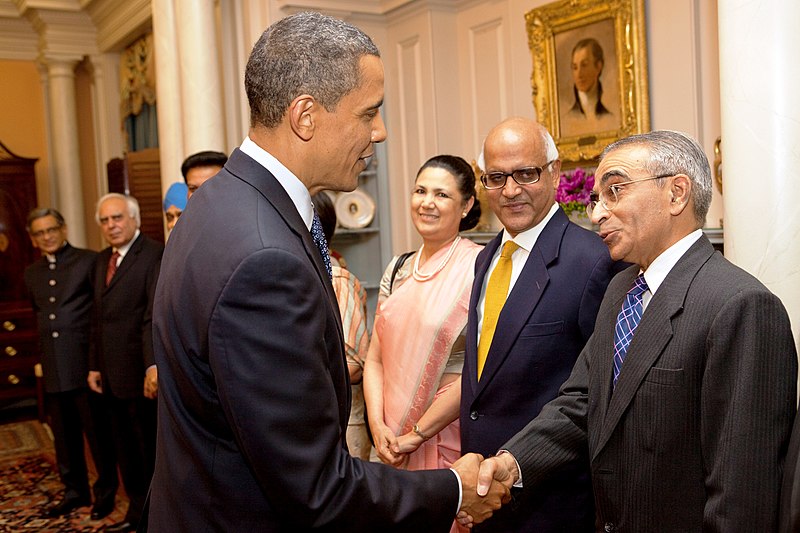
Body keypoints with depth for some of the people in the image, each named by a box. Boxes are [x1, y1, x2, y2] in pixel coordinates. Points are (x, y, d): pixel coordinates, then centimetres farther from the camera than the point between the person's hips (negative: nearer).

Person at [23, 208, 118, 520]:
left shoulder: (89, 261, -4)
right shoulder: (31, 274, 14)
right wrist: (46, 349, 17)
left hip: (86, 364, -5)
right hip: (53, 368, 5)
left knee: (98, 430, 4)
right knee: (64, 434, 14)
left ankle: (105, 490, 20)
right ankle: (75, 490, 29)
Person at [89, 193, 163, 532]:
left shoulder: (153, 254, -12)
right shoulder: (102, 260, 15)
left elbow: (156, 316, -21)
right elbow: (99, 319, 17)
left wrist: (153, 366, -27)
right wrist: (95, 365, 15)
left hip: (140, 374, -7)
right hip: (111, 375, 8)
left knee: (151, 448, 6)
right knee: (126, 449, 16)